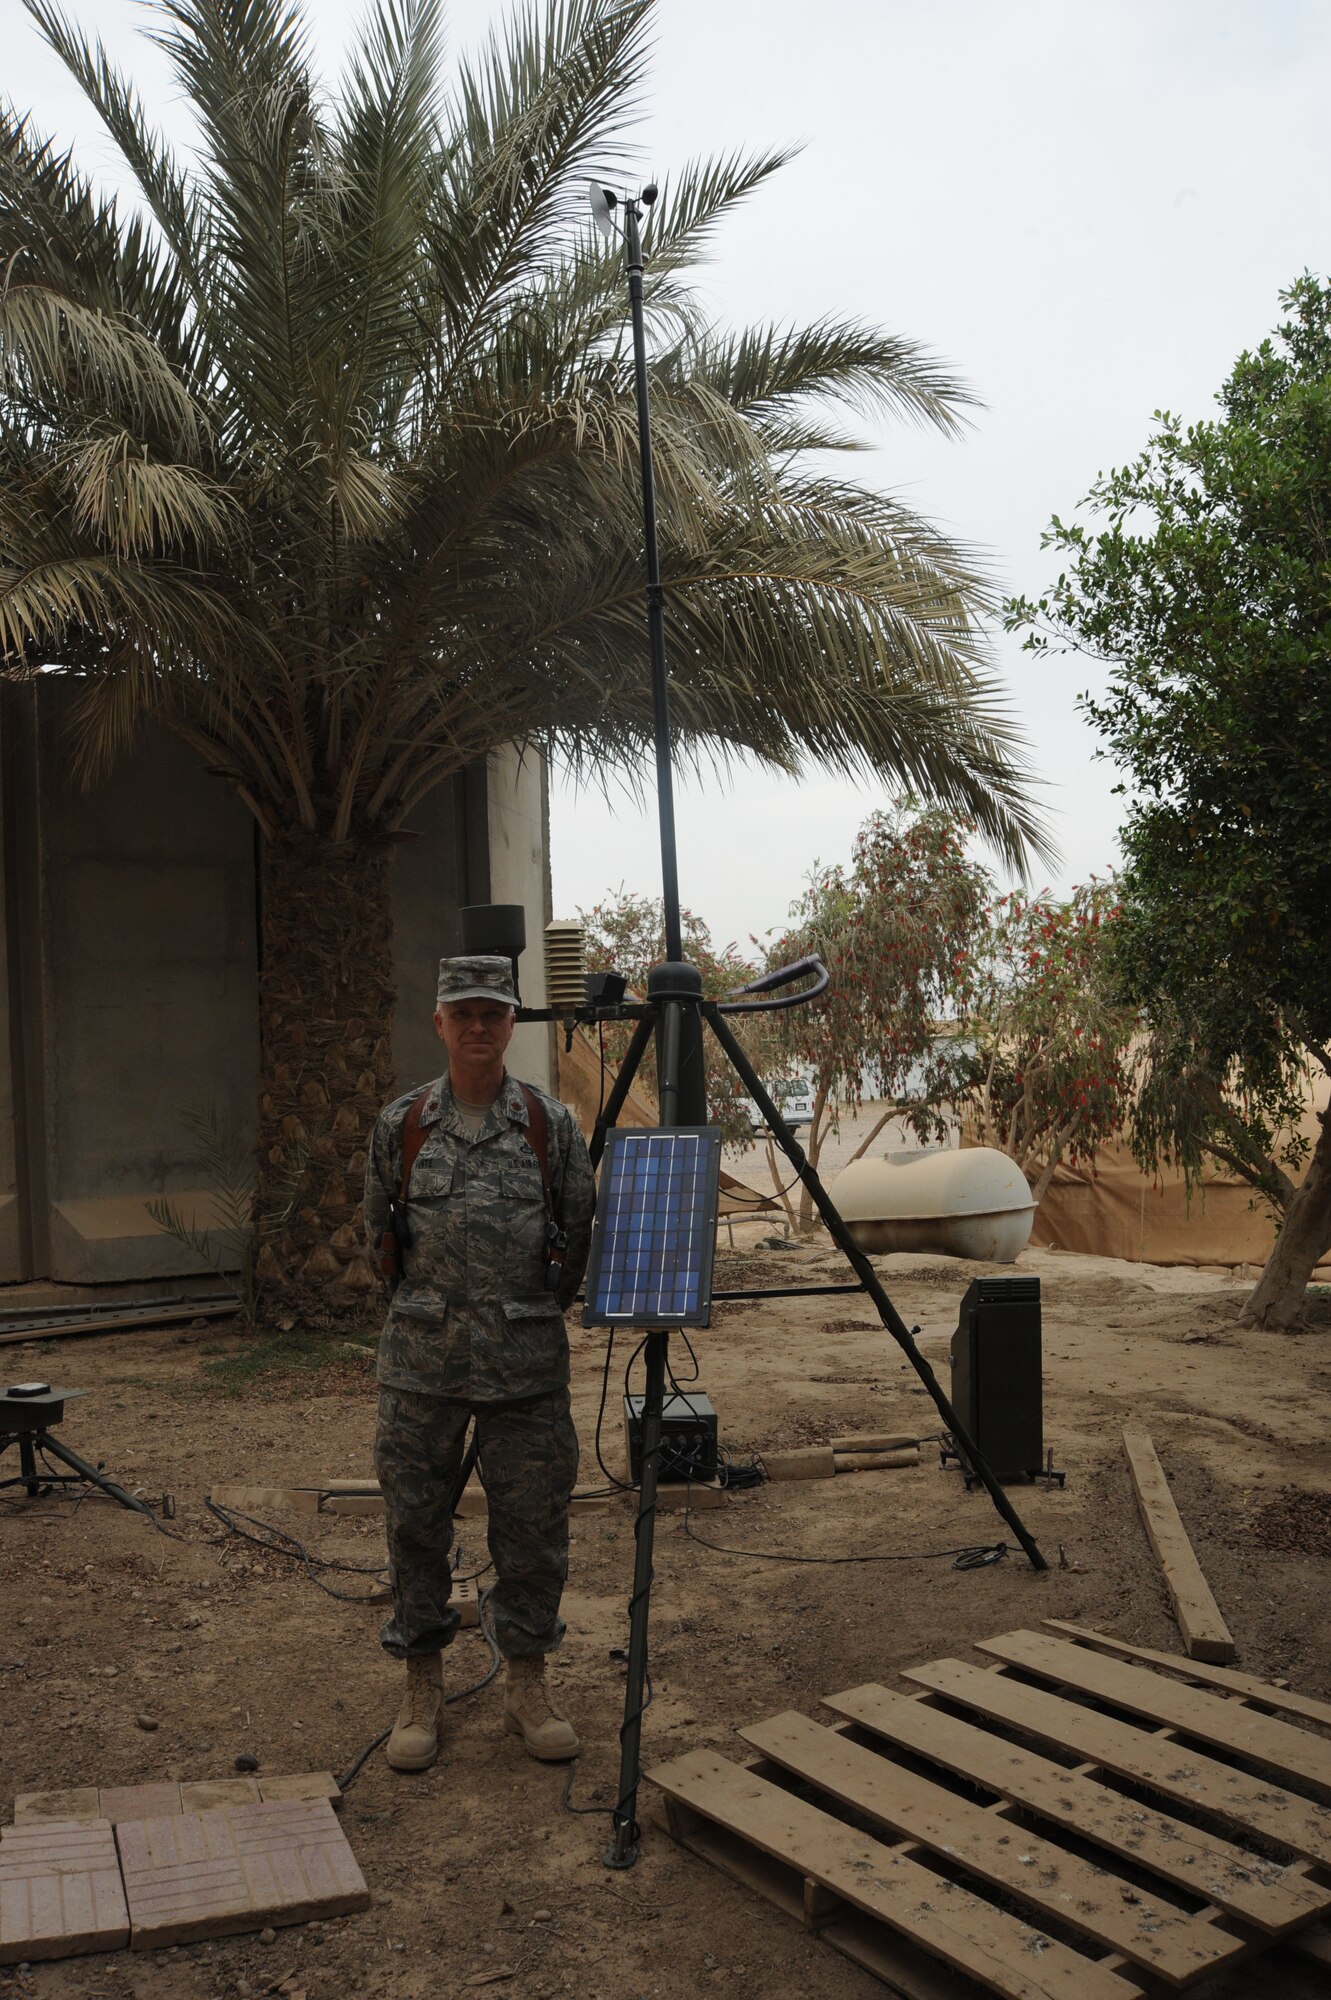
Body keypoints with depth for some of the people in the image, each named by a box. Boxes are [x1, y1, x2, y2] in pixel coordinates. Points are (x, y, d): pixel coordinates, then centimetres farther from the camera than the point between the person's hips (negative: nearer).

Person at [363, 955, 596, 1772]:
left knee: (532, 1525, 6)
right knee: (416, 1522, 7)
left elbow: (582, 1236, 7)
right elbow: (378, 1229, 14)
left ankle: (528, 1683, 24)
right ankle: (423, 1688, 24)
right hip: (422, 1359, 1)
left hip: (528, 1362, 0)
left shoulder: (552, 1123, -1)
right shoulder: (402, 1123, 1)